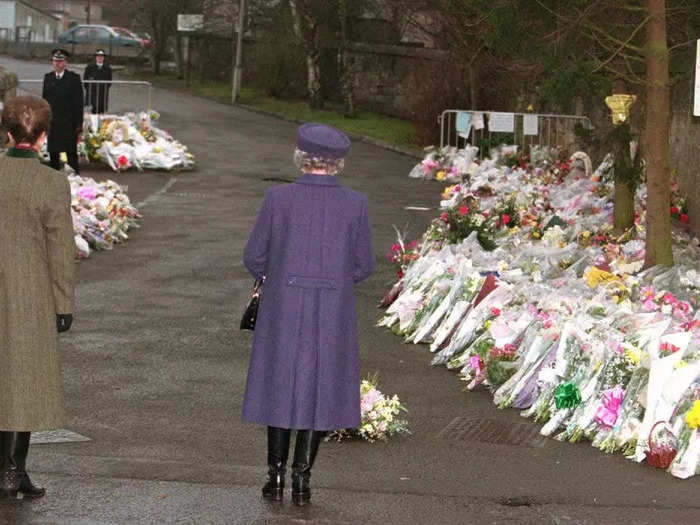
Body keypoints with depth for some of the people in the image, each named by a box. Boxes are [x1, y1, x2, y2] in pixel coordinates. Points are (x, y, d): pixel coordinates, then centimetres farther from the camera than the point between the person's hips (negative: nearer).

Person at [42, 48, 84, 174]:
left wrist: (79, 123, -9)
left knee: (71, 152, -1)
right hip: (52, 122, 4)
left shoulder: (74, 78, -3)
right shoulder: (48, 78, 10)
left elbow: (79, 102, -5)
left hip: (69, 122, -4)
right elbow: (44, 99, 12)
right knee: (53, 152, 9)